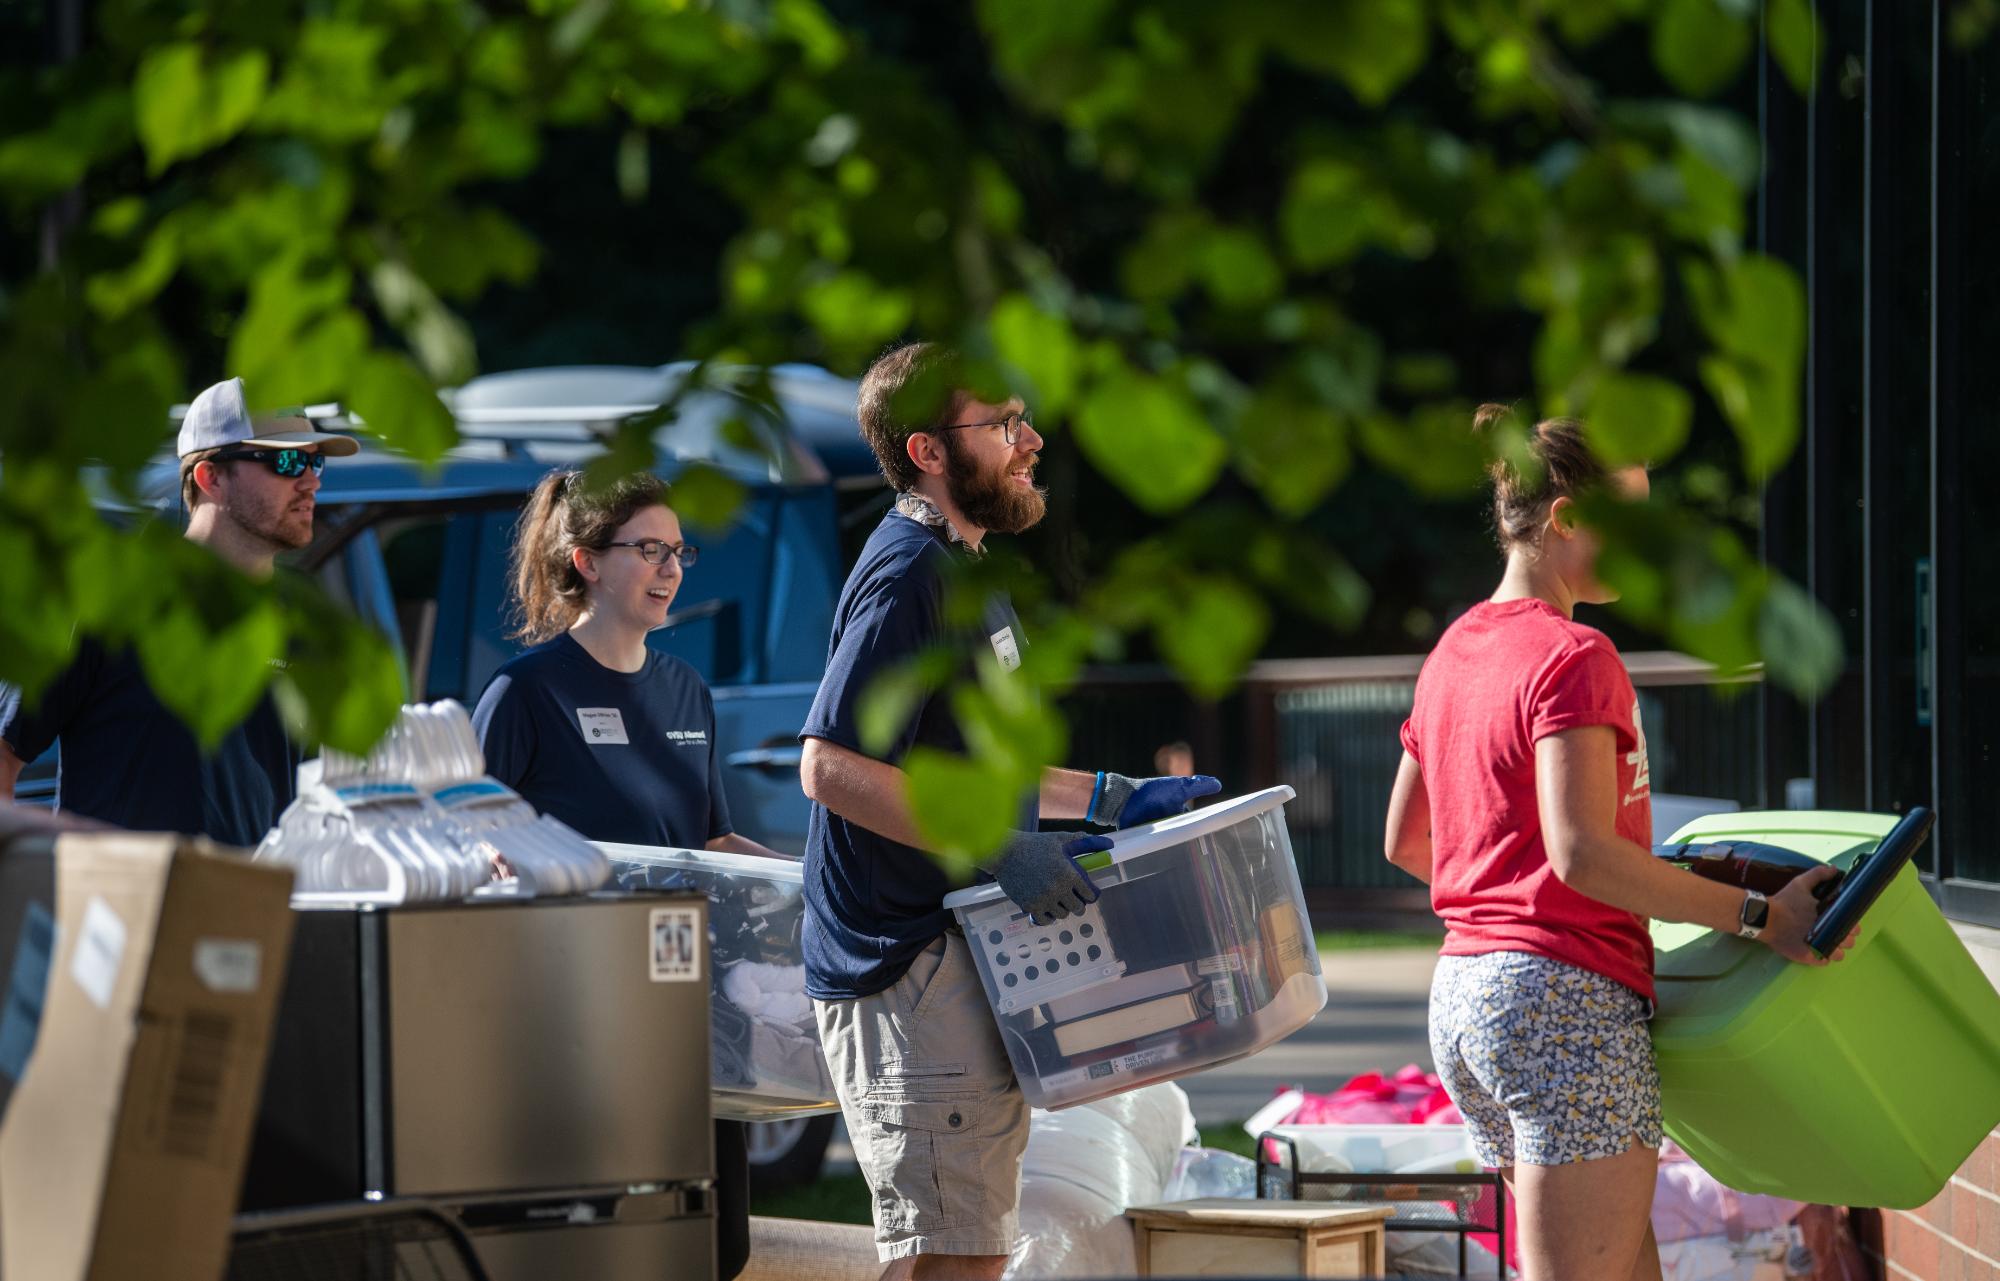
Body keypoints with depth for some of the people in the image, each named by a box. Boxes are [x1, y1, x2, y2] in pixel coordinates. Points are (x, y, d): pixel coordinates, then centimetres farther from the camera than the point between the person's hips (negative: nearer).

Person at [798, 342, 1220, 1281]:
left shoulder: (961, 569, 18)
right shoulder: (906, 576, -15)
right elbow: (831, 766, -24)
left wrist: (1110, 799, 21)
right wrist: (999, 849, -26)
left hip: (961, 958, 11)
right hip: (910, 965, -11)